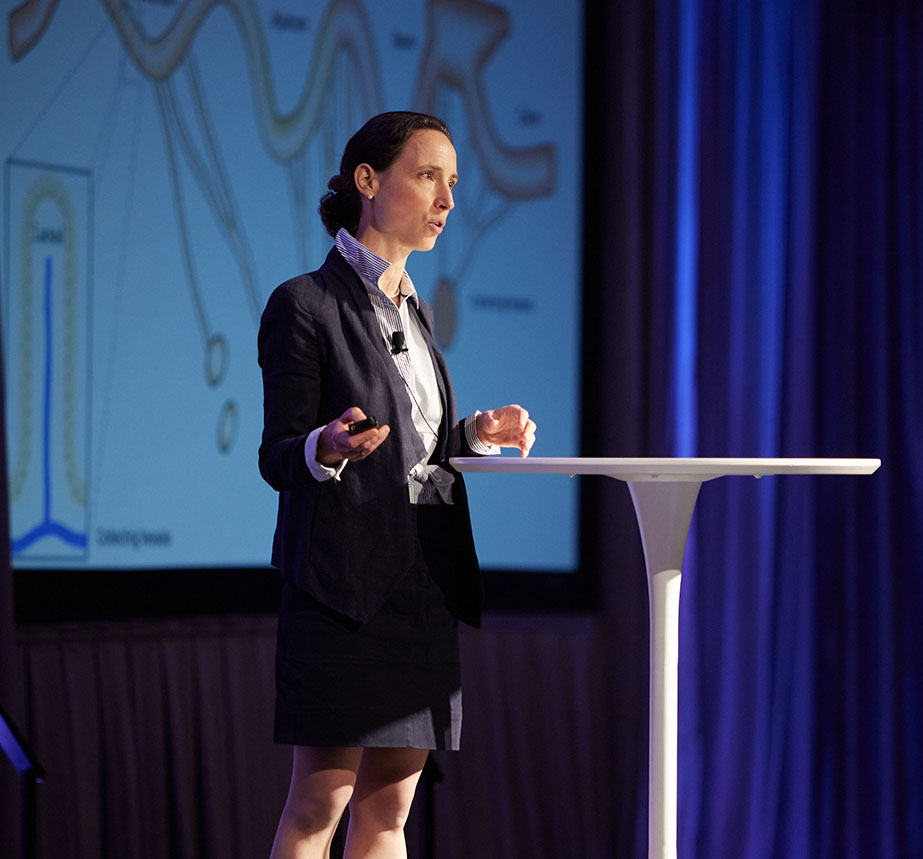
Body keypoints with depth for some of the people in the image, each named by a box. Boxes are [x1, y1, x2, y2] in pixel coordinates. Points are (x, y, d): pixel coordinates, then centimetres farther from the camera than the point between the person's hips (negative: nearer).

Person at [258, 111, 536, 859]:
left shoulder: (415, 310, 18)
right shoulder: (304, 305, -6)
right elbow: (277, 457, -8)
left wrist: (477, 434, 9)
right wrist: (325, 450, -28)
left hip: (425, 585, 8)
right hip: (345, 579, -8)